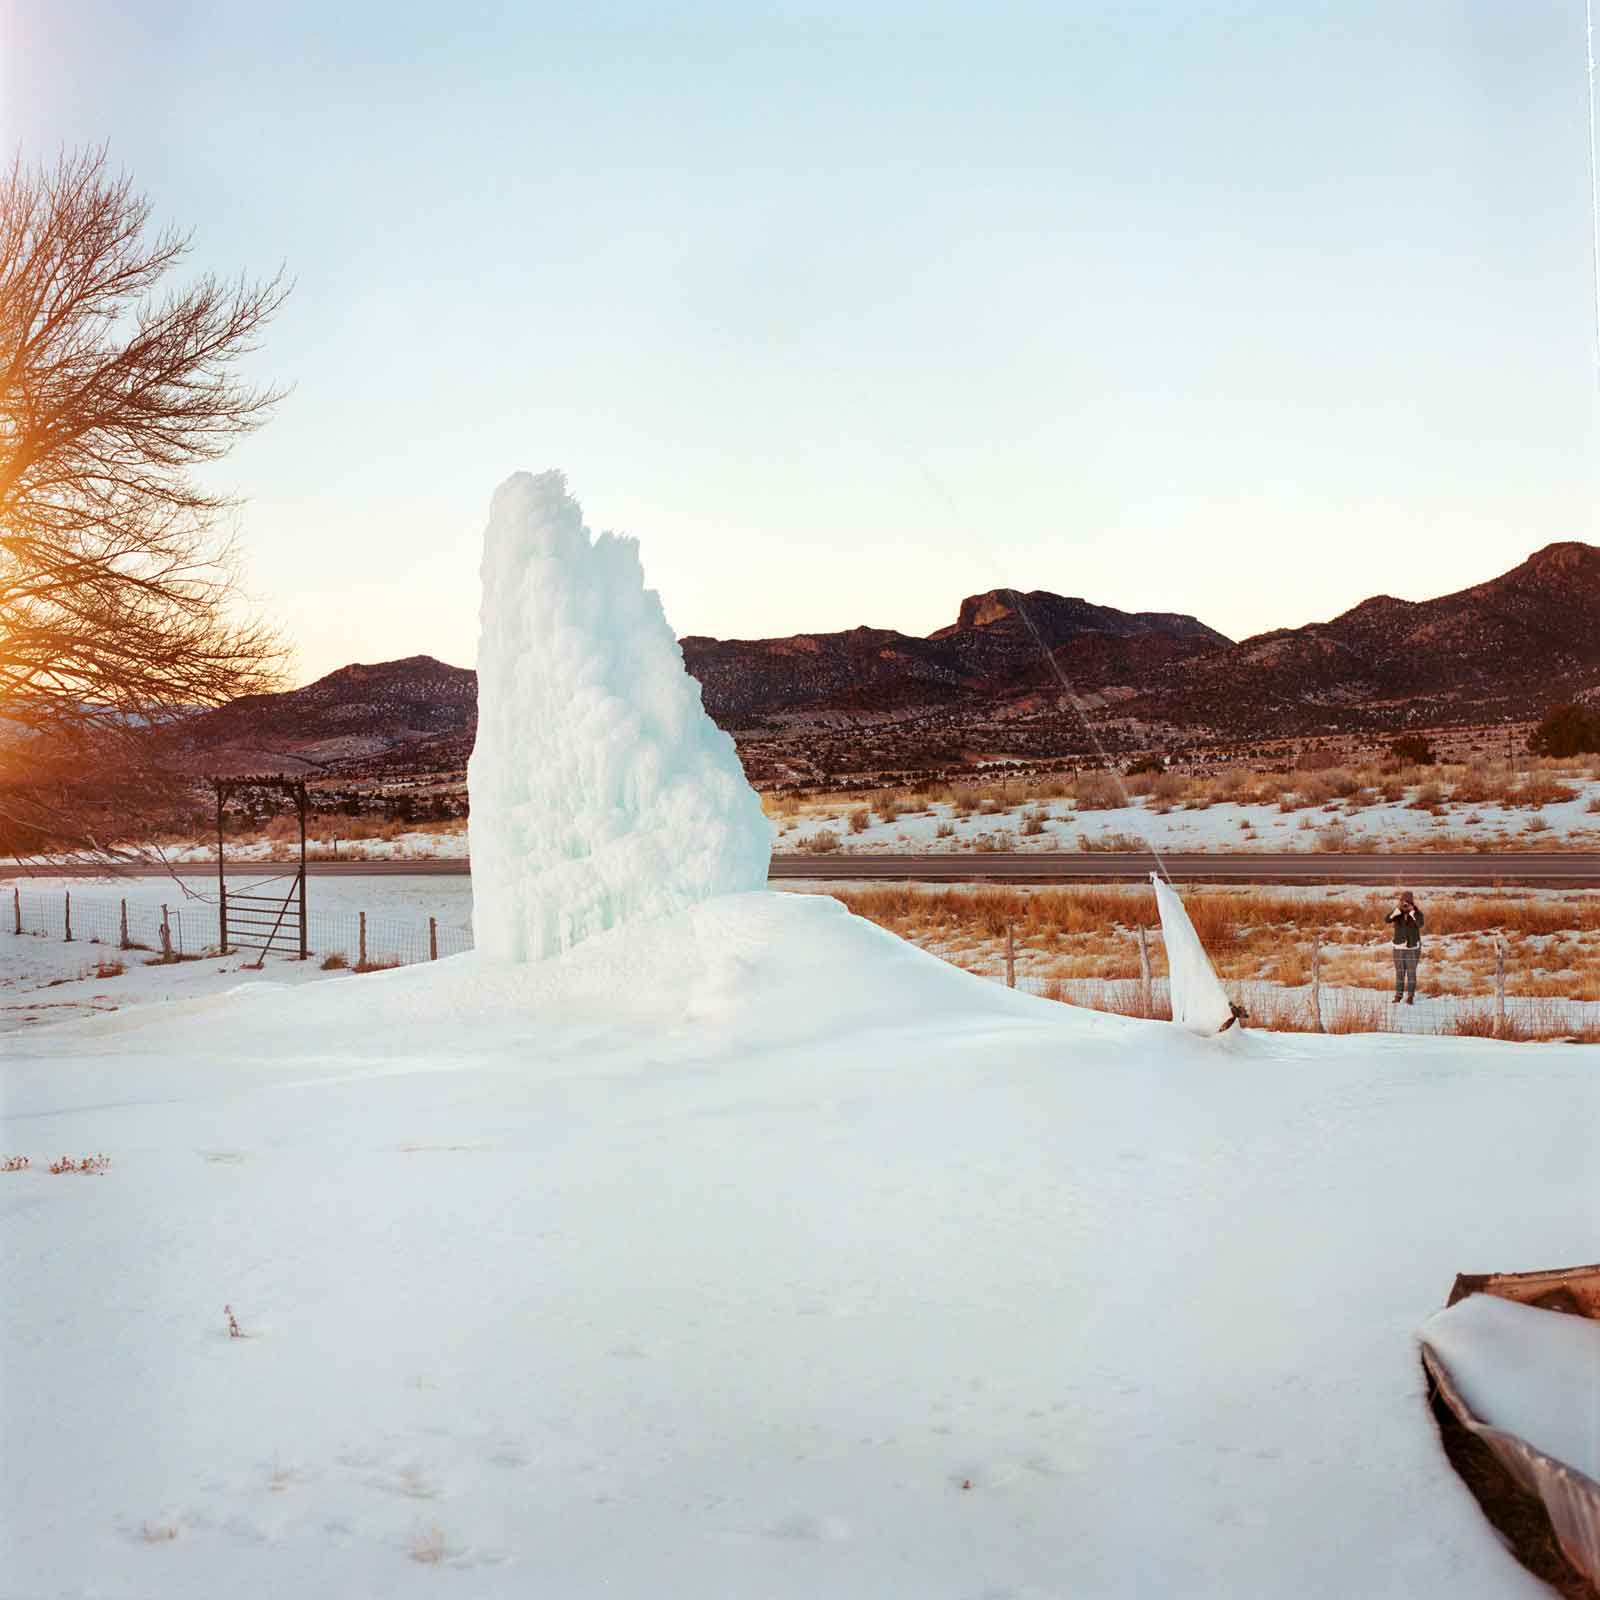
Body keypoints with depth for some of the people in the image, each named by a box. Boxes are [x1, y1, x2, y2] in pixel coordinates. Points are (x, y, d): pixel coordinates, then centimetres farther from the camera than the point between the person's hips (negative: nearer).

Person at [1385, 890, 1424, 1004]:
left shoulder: (1417, 913, -7)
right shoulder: (1398, 914, -2)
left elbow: (1420, 924, -25)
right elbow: (1386, 920, -19)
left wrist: (1412, 913, -36)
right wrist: (1395, 911, -36)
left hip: (1413, 947, -2)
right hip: (1399, 947, 2)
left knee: (1411, 972, -1)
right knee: (1399, 972, 4)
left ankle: (1410, 997, 3)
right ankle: (1398, 996, 8)